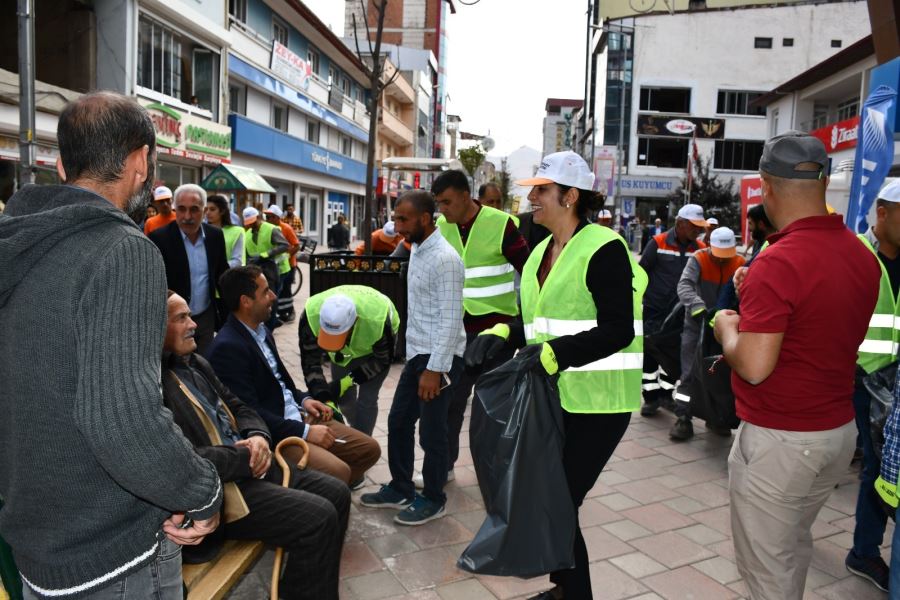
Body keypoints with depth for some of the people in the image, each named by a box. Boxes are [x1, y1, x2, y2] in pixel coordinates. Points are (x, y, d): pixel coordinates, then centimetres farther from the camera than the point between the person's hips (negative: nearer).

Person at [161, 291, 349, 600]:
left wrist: (258, 437, -3)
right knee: (318, 517, -18)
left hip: (249, 465, 9)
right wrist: (245, 458, -14)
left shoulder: (195, 362, 13)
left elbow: (237, 406, 19)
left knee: (336, 493, 3)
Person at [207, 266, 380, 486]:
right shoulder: (227, 347, -19)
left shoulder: (262, 330, 9)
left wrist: (303, 399, 5)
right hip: (271, 435, -9)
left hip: (298, 416, 9)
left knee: (369, 449, 4)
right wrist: (305, 432, -20)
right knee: (338, 472, -27)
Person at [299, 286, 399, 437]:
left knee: (366, 399, -11)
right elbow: (311, 361, -26)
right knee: (343, 397, 7)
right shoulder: (311, 315, -38)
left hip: (375, 347, -3)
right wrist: (323, 398, -37)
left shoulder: (378, 320, -44)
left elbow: (383, 359, -23)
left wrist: (348, 380, -28)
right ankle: (359, 431, 36)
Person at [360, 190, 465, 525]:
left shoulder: (444, 259, -20)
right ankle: (400, 489, 34)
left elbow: (451, 319, -22)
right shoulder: (417, 250, 9)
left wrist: (435, 369, -22)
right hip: (417, 353, 9)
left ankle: (433, 500, 24)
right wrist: (420, 362, 18)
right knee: (398, 423, 17)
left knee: (431, 432, 5)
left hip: (439, 359, -9)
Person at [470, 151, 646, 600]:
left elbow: (618, 330, -21)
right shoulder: (542, 252, 12)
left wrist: (555, 353, -30)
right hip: (553, 395, 8)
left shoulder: (603, 248, -14)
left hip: (596, 402, -8)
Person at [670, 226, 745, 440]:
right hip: (697, 323, -3)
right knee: (690, 372, -3)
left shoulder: (739, 264, -5)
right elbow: (684, 285, -28)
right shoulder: (698, 260, -13)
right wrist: (697, 305, -47)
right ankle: (683, 418, 4)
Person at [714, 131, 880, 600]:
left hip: (779, 439, -8)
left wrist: (727, 328, -7)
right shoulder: (862, 255, 3)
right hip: (840, 430, 9)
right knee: (795, 546, 26)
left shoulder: (777, 262, -24)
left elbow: (754, 367, -26)